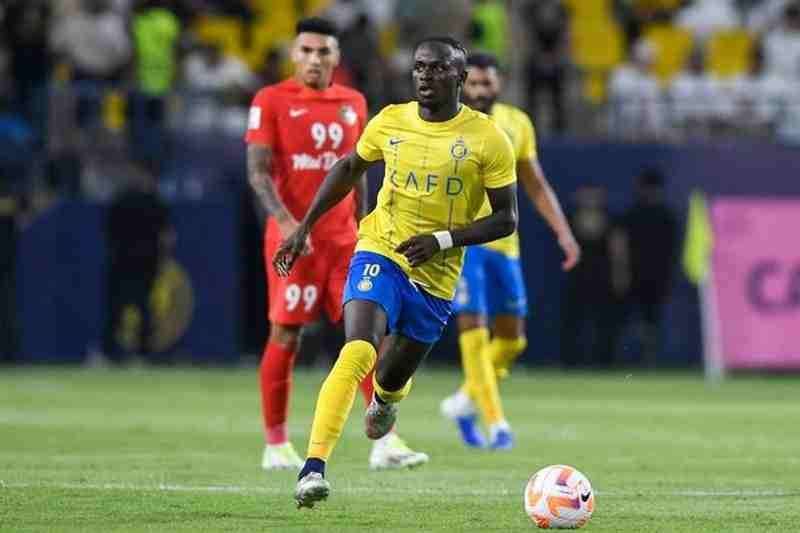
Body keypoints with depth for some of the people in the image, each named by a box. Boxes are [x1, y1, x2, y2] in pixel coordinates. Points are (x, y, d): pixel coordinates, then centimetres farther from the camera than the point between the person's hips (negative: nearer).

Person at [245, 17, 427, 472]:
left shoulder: (353, 103, 11)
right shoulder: (272, 101, -4)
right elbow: (258, 170, -10)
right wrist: (287, 222, -23)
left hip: (343, 239, 4)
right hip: (294, 238, -4)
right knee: (286, 337, -1)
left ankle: (385, 441, -6)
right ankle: (276, 445, 11)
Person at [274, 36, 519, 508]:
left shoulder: (487, 139, -9)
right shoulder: (390, 122, -1)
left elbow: (506, 218, -6)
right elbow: (349, 169, 17)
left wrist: (443, 240, -18)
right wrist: (305, 227, 14)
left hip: (435, 278, 0)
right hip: (379, 255, 0)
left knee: (392, 378, 14)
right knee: (357, 352, -26)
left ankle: (386, 399, 55)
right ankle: (314, 466, -31)